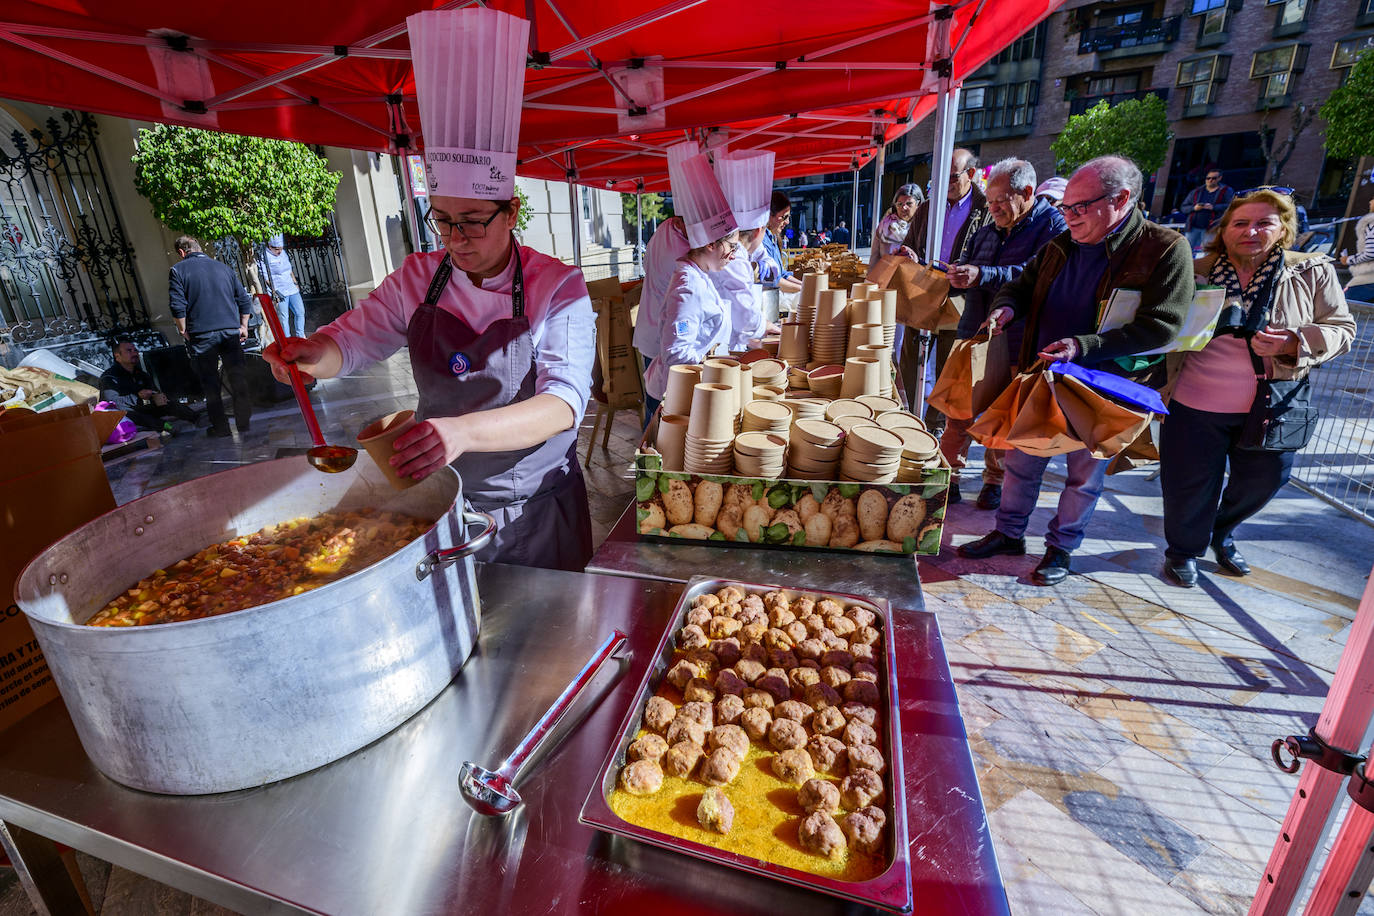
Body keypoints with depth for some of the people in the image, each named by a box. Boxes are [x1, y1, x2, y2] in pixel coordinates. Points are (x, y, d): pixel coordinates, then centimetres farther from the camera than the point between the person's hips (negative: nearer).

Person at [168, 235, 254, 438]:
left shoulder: (178, 270, 1)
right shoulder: (223, 268, 12)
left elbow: (177, 306, -7)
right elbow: (245, 299, 11)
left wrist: (184, 331, 4)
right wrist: (243, 326, 16)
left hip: (201, 335, -3)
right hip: (231, 332, 3)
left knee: (210, 384, 5)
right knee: (238, 378, 8)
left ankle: (220, 428, 9)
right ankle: (244, 422, 13)